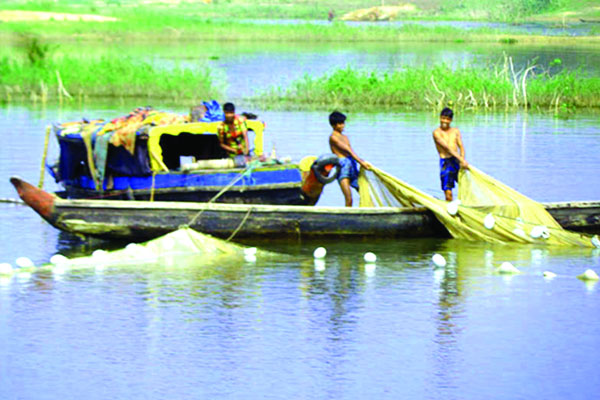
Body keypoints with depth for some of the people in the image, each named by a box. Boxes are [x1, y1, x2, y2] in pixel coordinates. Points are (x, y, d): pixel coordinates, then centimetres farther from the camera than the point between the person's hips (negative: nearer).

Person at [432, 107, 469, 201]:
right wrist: (461, 159, -21)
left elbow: (461, 147, 7)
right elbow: (447, 147, -12)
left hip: (457, 162, 4)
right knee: (448, 193, -9)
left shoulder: (455, 131, 14)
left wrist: (462, 160, -13)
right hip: (445, 163, -4)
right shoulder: (437, 132, -2)